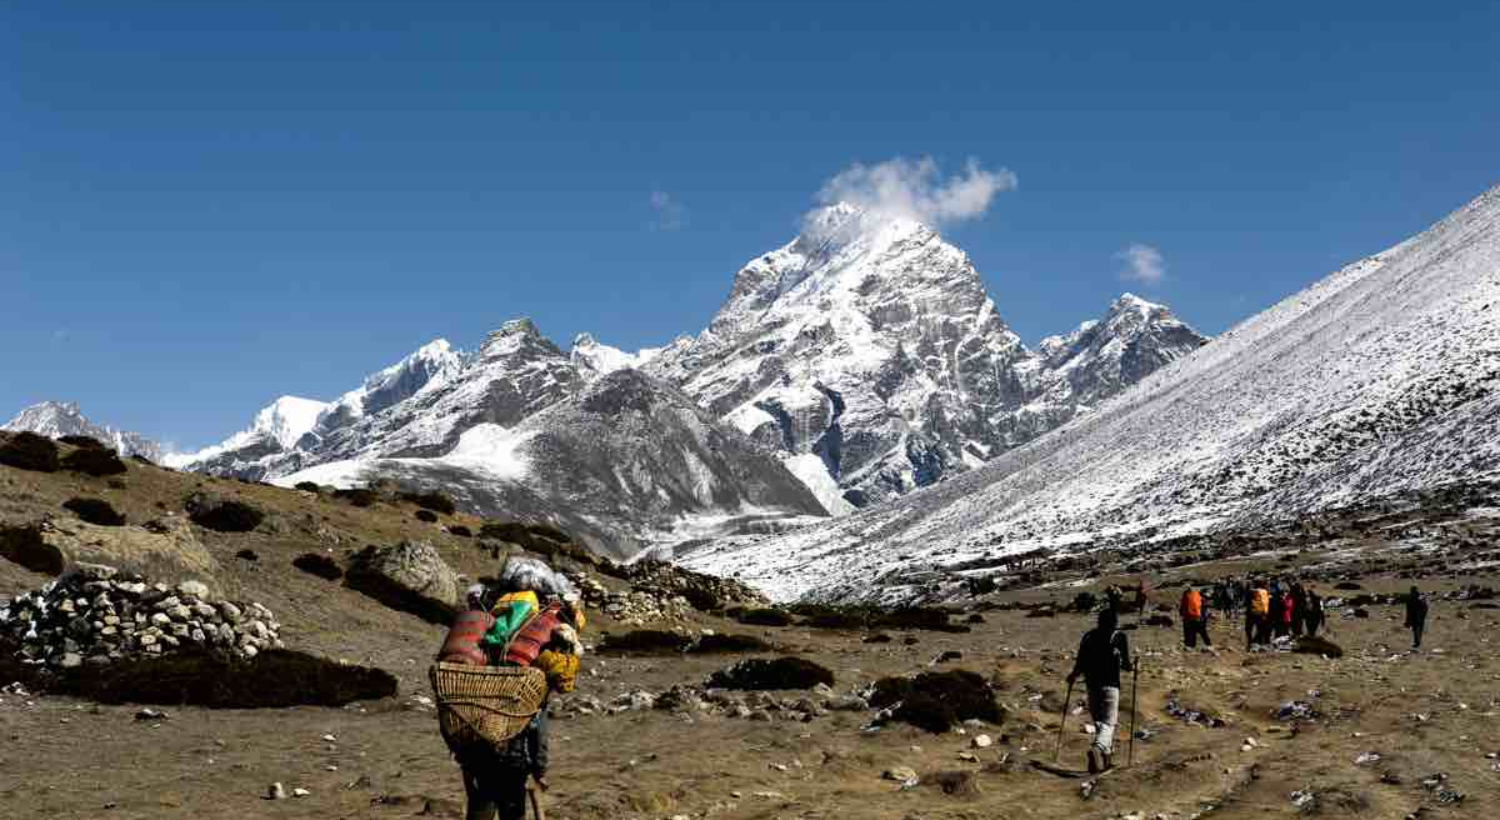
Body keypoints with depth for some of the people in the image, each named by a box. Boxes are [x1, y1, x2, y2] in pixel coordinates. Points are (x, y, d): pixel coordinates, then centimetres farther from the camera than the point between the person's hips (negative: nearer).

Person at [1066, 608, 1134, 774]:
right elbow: (1127, 665, -5)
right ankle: (1097, 748, -31)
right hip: (1110, 685, -4)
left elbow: (1080, 662, 3)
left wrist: (1073, 676, 20)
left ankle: (1107, 756, 19)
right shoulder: (1120, 637, -1)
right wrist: (1132, 665, 18)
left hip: (1092, 684, 4)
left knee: (1098, 721, 17)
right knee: (1108, 723, -6)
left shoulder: (1089, 636, 7)